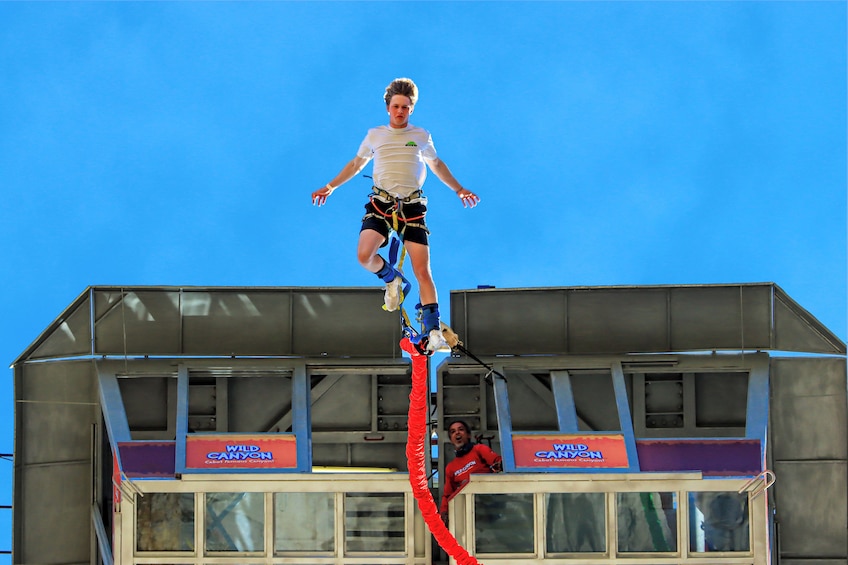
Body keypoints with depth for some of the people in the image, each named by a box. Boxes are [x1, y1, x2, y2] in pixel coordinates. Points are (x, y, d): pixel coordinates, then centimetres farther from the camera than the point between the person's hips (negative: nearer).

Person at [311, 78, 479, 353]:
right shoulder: (375, 135, 12)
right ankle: (391, 279, 9)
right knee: (365, 255, -24)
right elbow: (356, 164, 24)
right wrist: (330, 186, 20)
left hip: (412, 206, -1)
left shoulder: (421, 136, 11)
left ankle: (433, 330, -10)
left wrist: (459, 190, 24)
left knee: (422, 270, -10)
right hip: (381, 203, 1)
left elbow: (436, 165, 26)